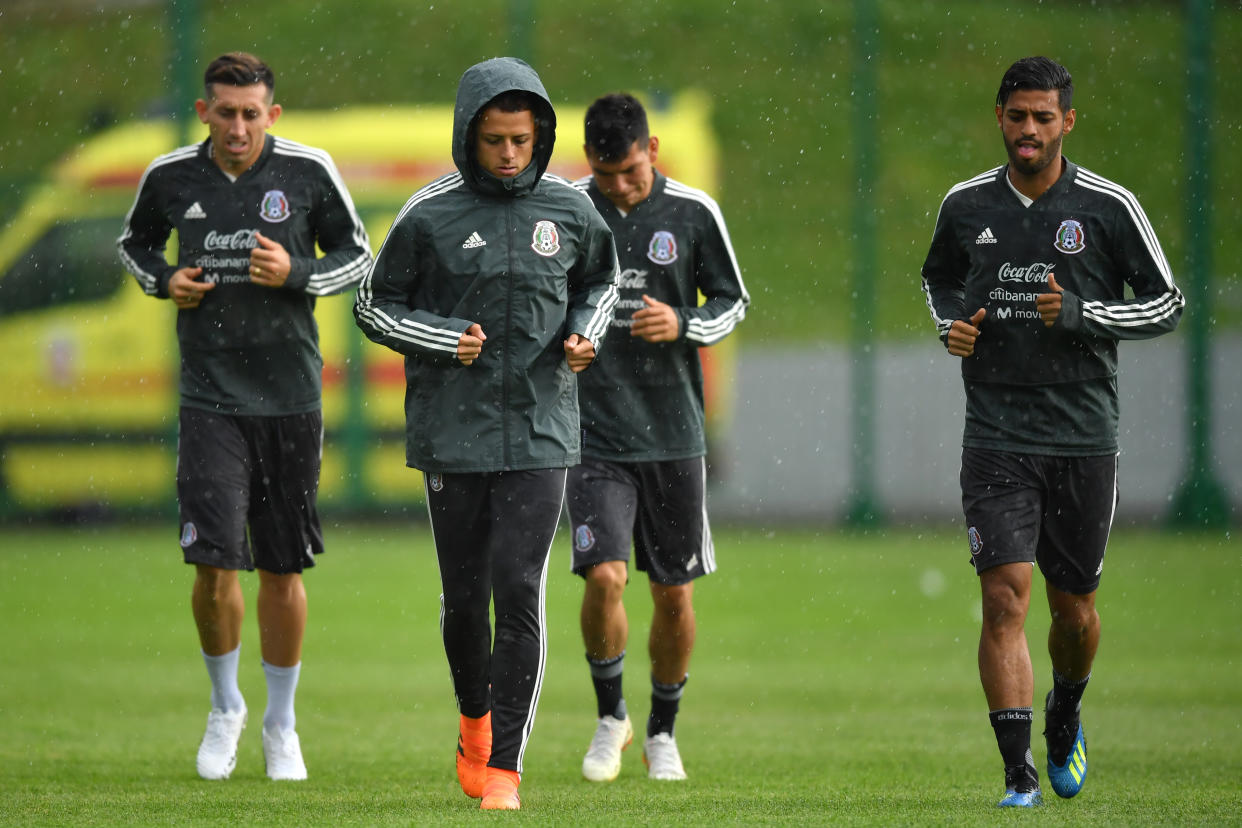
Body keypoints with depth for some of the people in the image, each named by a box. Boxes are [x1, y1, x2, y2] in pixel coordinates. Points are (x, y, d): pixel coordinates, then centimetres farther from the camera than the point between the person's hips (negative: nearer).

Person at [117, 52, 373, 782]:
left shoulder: (308, 171, -5)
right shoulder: (171, 177, -1)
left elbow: (358, 256, 5)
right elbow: (135, 242, 19)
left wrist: (296, 273, -14)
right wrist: (164, 279, -2)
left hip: (290, 397, 0)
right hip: (211, 398, 0)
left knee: (283, 572, 6)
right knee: (215, 563, -11)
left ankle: (281, 724, 23)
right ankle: (226, 708, 13)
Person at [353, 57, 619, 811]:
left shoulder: (568, 210, 2)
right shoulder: (429, 216, -4)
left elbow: (601, 282, 19)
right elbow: (375, 307, 4)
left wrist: (587, 335, -1)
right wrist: (446, 340, -12)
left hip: (540, 432, 0)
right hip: (452, 432, 0)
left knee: (520, 594, -10)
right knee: (465, 596, 8)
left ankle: (504, 767, -7)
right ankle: (475, 719, 37)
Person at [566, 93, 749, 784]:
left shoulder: (693, 213, -1)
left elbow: (733, 301, 7)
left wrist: (682, 325, -12)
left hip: (673, 434, 1)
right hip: (594, 434, -1)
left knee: (674, 592, 5)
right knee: (605, 576, -15)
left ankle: (663, 733, 26)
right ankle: (610, 715, 9)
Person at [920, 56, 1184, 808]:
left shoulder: (1109, 207, -4)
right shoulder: (966, 206, 3)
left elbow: (1167, 304, 0)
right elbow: (939, 277, 23)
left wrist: (1079, 314, -15)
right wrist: (951, 322, 0)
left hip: (1084, 438, 0)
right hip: (997, 440, 0)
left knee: (1075, 609, 10)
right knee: (1005, 600, -13)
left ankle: (1066, 720, 42)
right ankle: (1020, 774, -12)